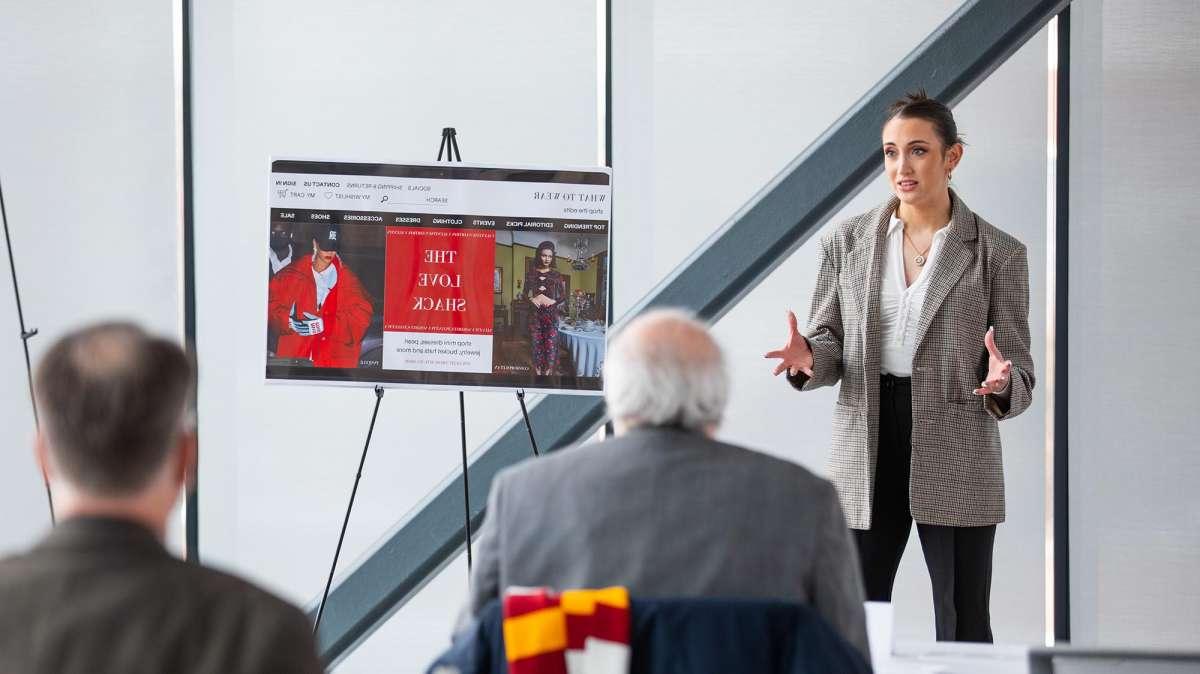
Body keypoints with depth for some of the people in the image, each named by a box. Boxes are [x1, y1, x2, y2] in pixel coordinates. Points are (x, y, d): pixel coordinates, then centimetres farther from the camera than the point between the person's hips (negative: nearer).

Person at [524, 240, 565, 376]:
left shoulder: (556, 275, 6)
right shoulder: (531, 273, 9)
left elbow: (563, 295, 7)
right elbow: (526, 293, 10)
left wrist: (553, 301, -11)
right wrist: (532, 299, -10)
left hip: (551, 313, -1)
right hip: (535, 313, 1)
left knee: (551, 343, -8)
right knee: (536, 343, -1)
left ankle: (548, 372, -7)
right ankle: (538, 372, 2)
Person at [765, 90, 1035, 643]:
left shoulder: (999, 253, 1)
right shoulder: (845, 243, 7)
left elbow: (1020, 376, 1)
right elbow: (829, 347, 9)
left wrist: (1002, 384, -23)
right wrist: (806, 360, -14)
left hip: (957, 459, -2)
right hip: (866, 453, 2)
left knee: (964, 633, 1)